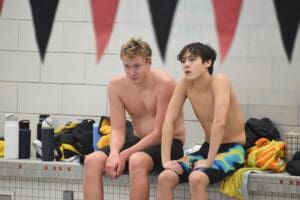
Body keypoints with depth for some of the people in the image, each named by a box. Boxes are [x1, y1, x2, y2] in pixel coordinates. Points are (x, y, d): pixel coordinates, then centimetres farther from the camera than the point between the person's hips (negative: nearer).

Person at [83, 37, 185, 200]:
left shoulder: (164, 84, -18)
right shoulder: (117, 85, -1)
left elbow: (159, 134, -17)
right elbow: (117, 129, -2)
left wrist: (124, 155, -22)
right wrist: (114, 153, -25)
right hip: (139, 142, 6)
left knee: (136, 161, -38)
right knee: (92, 161, -17)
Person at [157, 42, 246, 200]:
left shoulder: (219, 81, -20)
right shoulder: (185, 84, -2)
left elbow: (220, 123, -30)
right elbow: (169, 121, -4)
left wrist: (209, 162, -29)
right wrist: (166, 160, -13)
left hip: (233, 150, -6)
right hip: (207, 148, 6)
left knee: (196, 178, -33)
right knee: (165, 178, -16)